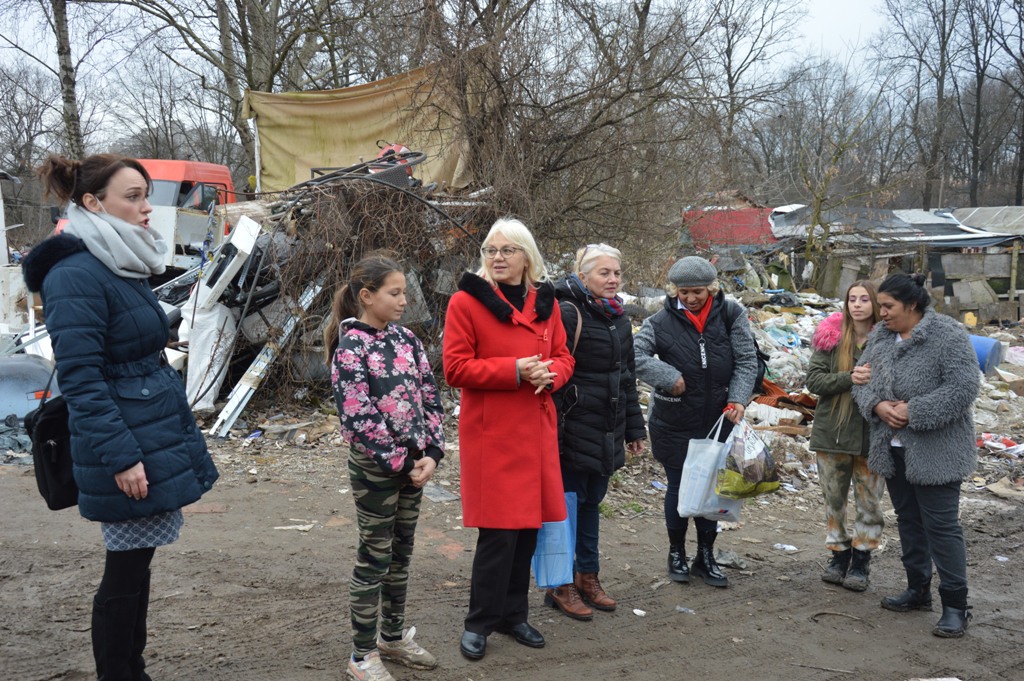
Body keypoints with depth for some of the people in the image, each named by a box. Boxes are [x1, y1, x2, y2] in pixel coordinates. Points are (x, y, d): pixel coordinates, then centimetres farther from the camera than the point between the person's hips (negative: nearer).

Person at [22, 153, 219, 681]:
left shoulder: (123, 267, 13)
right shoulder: (75, 276, -16)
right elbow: (80, 380, -21)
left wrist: (179, 437, 20)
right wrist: (120, 457, -23)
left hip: (158, 437, 9)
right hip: (128, 446, -9)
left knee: (137, 561, 17)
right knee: (126, 568, 2)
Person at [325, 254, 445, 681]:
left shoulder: (405, 338, 6)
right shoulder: (350, 348, -13)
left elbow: (430, 397, 6)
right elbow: (359, 418, -17)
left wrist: (431, 454, -5)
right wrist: (401, 463, -14)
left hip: (413, 463, 6)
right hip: (374, 467, -6)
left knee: (401, 554, 16)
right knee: (374, 559, 1)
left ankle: (394, 636, 31)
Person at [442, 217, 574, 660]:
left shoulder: (545, 302, 11)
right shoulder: (466, 301, -6)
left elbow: (563, 357, 15)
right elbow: (455, 369, -11)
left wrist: (550, 374, -9)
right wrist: (515, 371, -19)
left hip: (536, 430, 6)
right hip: (490, 433, -5)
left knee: (528, 525, 11)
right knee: (498, 530, -5)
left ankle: (512, 613, 28)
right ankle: (479, 623, 12)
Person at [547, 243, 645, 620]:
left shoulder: (619, 318, 13)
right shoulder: (568, 314, -13)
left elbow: (627, 376, 20)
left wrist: (634, 427, 19)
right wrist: (554, 431, -20)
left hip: (607, 429, 8)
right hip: (576, 428, -7)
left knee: (592, 501, 16)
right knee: (569, 500, 1)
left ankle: (588, 576, 27)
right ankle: (561, 585, 12)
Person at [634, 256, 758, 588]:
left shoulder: (731, 315, -6)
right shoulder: (661, 321, -10)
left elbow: (747, 360, -5)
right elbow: (635, 354, -18)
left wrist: (738, 399, -17)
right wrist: (669, 376, -26)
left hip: (718, 420, 2)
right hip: (674, 423, -1)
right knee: (679, 487, 9)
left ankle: (705, 556, 27)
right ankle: (677, 553, 29)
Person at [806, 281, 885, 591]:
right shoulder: (831, 337, -1)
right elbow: (813, 379, -6)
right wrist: (849, 379, -21)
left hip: (871, 434, -1)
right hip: (833, 433, 1)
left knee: (870, 502, 7)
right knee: (834, 499, 13)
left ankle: (861, 562, 22)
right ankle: (839, 556, 29)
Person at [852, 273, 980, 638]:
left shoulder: (948, 336, -14)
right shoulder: (881, 335, 6)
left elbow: (962, 389, -20)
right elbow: (862, 379, 8)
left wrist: (914, 411, -22)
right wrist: (877, 406, -12)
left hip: (936, 451, -7)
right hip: (894, 447, 7)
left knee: (941, 524, -3)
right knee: (908, 519, 16)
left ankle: (955, 605, 7)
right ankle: (918, 589, 31)